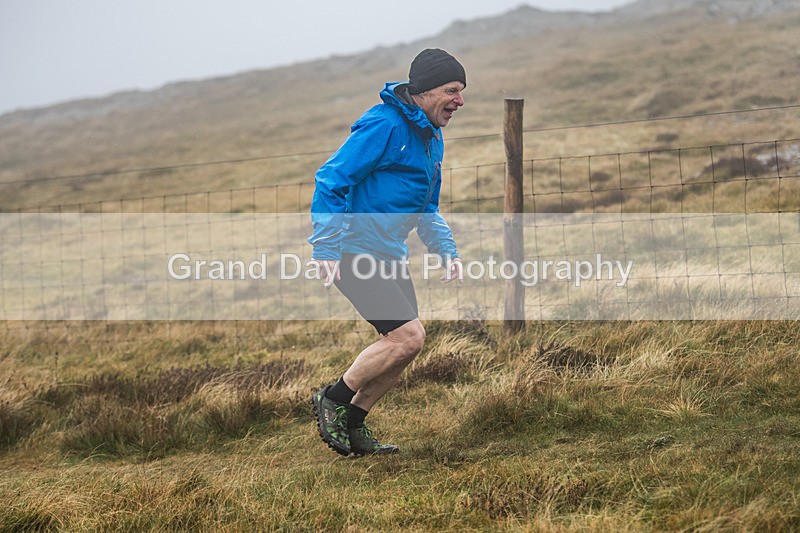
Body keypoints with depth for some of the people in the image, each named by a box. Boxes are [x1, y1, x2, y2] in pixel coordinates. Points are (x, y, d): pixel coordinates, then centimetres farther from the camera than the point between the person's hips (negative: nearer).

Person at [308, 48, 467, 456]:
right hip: (354, 251, -10)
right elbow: (331, 181, -21)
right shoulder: (384, 127, -18)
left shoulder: (431, 137, 13)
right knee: (408, 336, -16)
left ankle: (353, 425, 22)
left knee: (402, 344, 8)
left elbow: (425, 209, 26)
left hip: (389, 254, 10)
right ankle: (332, 401, 1)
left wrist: (447, 252, 12)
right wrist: (326, 250, -26)